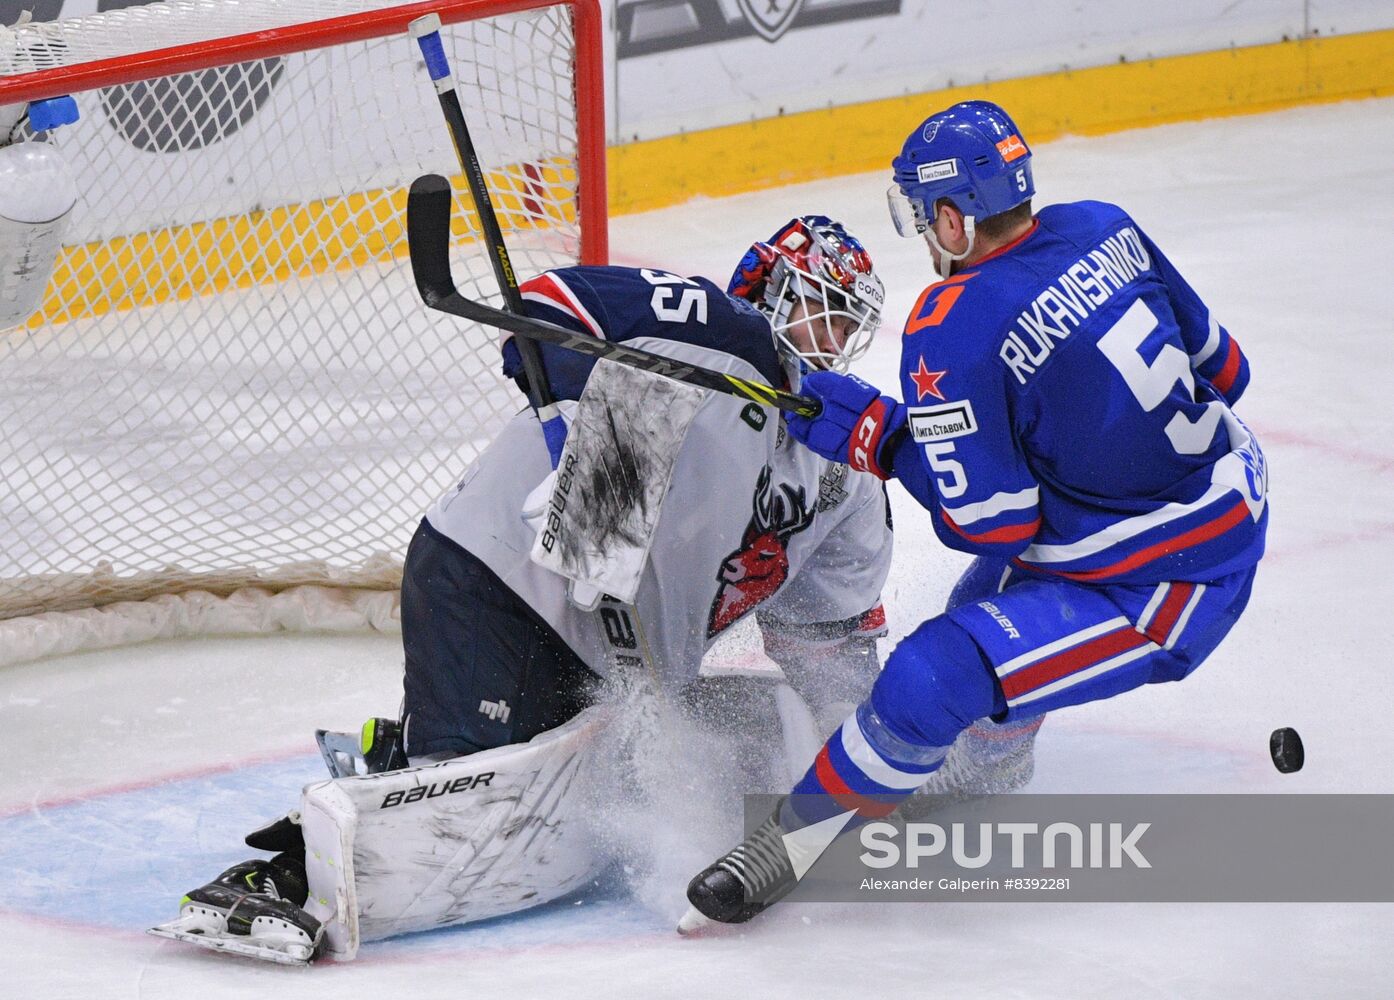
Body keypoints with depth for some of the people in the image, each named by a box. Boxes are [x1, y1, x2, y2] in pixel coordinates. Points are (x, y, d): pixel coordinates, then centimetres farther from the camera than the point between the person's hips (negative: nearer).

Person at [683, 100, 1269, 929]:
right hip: (1238, 502, 9)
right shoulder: (1104, 229, -1)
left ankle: (791, 839, 1)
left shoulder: (952, 334, -21)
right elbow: (1221, 367, 10)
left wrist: (875, 434, -8)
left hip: (1162, 589, -9)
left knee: (930, 681, -15)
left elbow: (993, 522, -16)